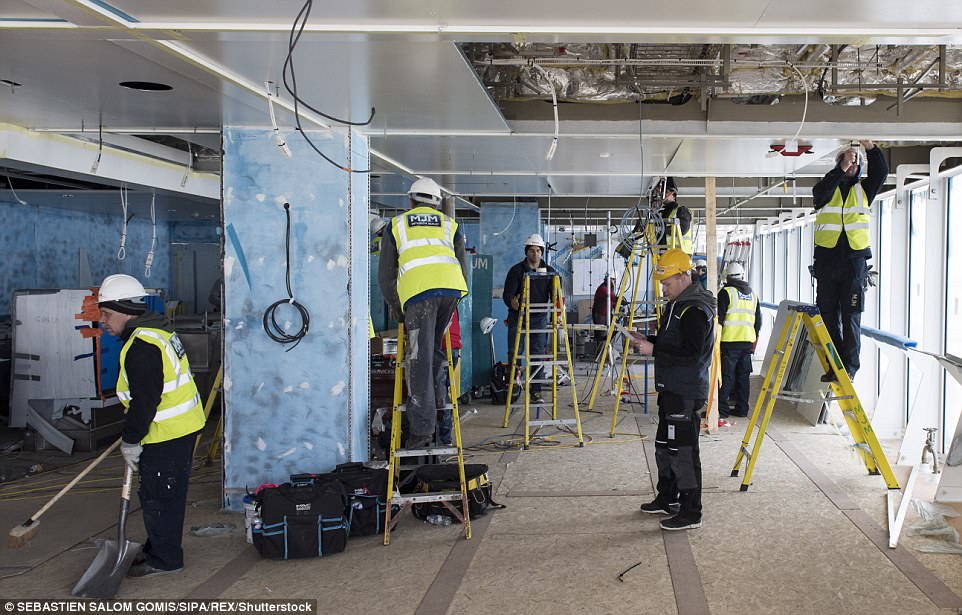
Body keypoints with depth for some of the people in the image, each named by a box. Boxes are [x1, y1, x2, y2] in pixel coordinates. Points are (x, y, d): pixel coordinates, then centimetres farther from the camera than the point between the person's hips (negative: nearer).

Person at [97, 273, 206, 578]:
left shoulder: (141, 346, -22)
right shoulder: (155, 331, 13)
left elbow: (144, 401, -23)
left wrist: (130, 441, -12)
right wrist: (132, 435, 25)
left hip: (167, 436, -10)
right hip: (182, 427, 10)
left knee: (158, 496, 1)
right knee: (166, 494, 20)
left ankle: (164, 559, 13)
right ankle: (157, 549, 33)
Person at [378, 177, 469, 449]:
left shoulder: (396, 225, 25)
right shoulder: (450, 225, 28)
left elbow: (385, 273, 23)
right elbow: (463, 268, 25)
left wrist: (394, 306, 35)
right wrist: (453, 300, 37)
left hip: (417, 292, -2)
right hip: (451, 286, 2)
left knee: (420, 359, -2)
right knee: (435, 348, 23)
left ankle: (422, 428, -4)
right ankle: (437, 399, 19)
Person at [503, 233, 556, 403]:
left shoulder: (549, 271, 3)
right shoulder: (516, 270, -3)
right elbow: (507, 294, -12)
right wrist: (512, 302, -35)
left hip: (539, 317, 1)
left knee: (538, 354, -1)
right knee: (514, 351, -6)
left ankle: (535, 391, 5)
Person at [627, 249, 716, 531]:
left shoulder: (696, 311, -18)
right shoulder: (677, 305, 14)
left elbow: (690, 354, -24)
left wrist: (653, 350, -20)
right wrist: (647, 340, 8)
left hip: (687, 393, -11)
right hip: (671, 389, 11)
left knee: (683, 451, -7)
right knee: (664, 447, 20)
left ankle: (691, 512, 1)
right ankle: (667, 499, 35)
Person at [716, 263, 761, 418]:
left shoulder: (726, 292, -5)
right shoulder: (753, 294, 15)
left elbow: (719, 318, -9)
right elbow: (758, 320, 20)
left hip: (729, 341, -6)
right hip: (747, 341, 6)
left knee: (726, 376, -4)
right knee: (743, 375, 12)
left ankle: (722, 409, -5)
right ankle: (742, 408, 15)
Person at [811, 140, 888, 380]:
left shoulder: (863, 189, 13)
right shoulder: (828, 188, 9)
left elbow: (881, 172, -4)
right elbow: (821, 191, -15)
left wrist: (870, 147, -17)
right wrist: (841, 169, -24)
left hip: (855, 260, 0)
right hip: (827, 259, 0)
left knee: (851, 317, -4)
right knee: (828, 315, 3)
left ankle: (850, 366, -2)